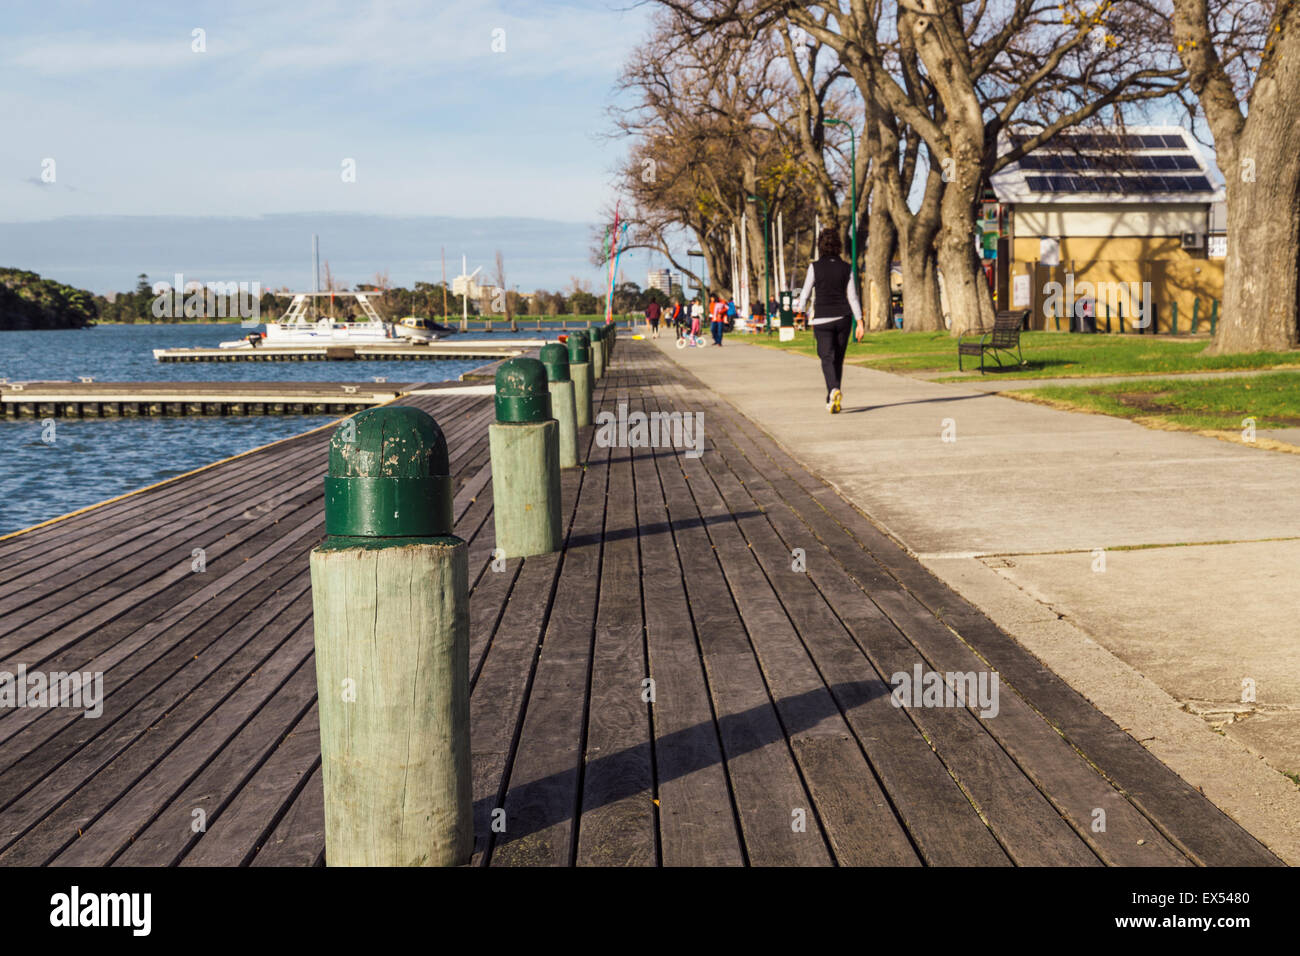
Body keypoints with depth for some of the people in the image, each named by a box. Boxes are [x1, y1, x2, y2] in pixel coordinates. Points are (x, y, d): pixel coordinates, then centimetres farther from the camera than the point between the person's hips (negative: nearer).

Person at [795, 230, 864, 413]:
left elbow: (806, 292, 1)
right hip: (843, 318, 3)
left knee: (827, 358, -5)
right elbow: (852, 296, -1)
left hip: (823, 319, -3)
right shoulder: (846, 268, 1)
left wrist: (800, 308, 21)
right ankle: (831, 400, 19)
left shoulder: (815, 267, -6)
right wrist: (860, 322, 1)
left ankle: (834, 390, -32)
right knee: (838, 359, 13)